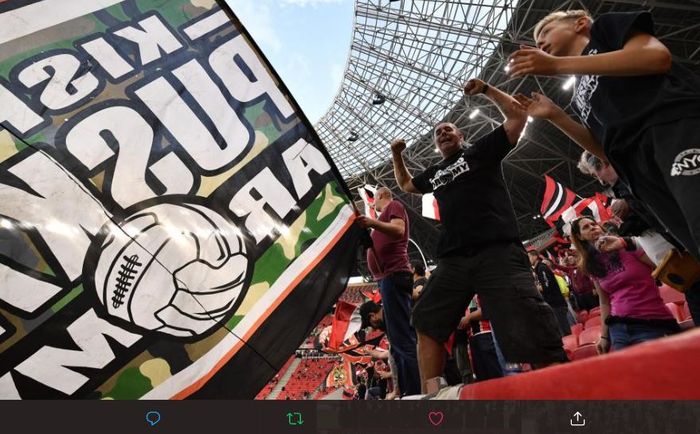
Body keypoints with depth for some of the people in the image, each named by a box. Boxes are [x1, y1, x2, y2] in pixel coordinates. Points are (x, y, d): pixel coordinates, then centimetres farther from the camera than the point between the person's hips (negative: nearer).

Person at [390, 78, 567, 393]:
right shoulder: (434, 173, 28)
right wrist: (397, 156, 32)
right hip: (453, 261, 6)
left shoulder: (482, 150, 15)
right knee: (427, 325, 4)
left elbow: (517, 116, 8)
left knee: (533, 339, -14)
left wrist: (486, 90, 9)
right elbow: (405, 185, 44)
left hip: (498, 253, -5)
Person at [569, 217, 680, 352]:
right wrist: (604, 335, 11)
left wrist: (625, 243, -24)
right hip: (618, 327, 4)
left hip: (652, 322, -4)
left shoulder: (627, 245, -2)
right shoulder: (592, 266, 8)